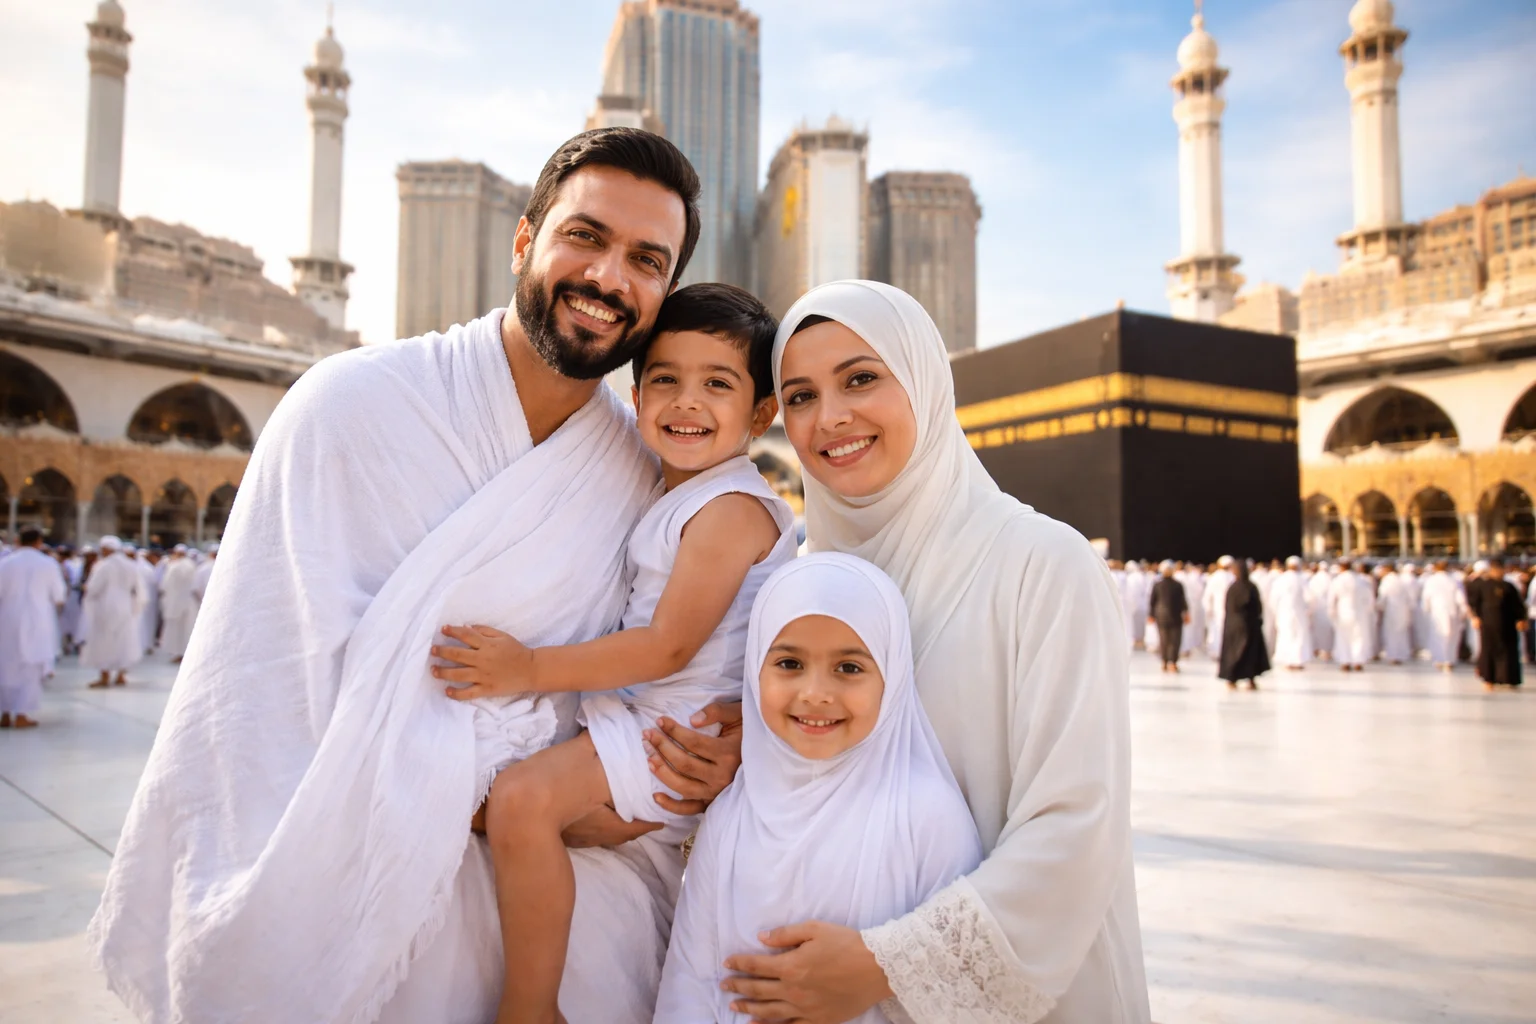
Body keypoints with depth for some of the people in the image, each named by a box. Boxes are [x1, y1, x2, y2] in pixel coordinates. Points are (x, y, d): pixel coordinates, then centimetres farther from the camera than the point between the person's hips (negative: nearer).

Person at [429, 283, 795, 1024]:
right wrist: (524, 663, 11)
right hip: (638, 709, 11)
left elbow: (670, 647, -23)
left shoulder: (733, 508, -18)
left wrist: (532, 670, -22)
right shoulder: (672, 496, 11)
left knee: (523, 797, -24)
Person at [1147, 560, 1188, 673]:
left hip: (1161, 616, 2)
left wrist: (1150, 614, 12)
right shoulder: (1178, 585, -6)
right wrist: (1186, 613, 8)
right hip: (1175, 616, -2)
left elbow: (1152, 601, 3)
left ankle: (1165, 662, 10)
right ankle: (1172, 662, -7)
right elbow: (1183, 601, -1)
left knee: (1163, 639, 8)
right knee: (1175, 639, 2)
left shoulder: (1157, 585, -2)